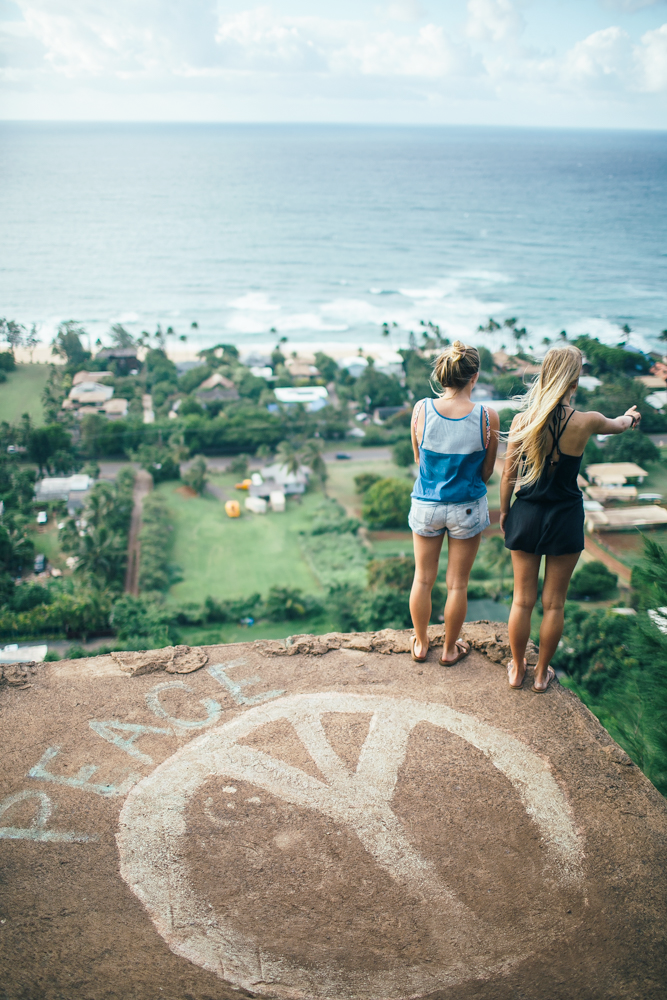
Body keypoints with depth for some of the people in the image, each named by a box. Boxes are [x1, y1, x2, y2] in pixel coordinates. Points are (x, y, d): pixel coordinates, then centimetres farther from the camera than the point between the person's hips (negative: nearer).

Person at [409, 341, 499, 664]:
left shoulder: (421, 410, -14)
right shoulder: (487, 417, -17)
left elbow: (419, 459, 0)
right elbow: (486, 472, -6)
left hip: (426, 505, 1)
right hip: (467, 508, -1)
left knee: (423, 579, 19)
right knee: (457, 584, 15)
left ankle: (421, 644, 35)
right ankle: (450, 649, 31)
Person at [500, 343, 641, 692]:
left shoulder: (522, 421, -12)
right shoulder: (584, 422, -14)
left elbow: (508, 475, -4)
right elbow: (618, 424, 10)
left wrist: (503, 511, 12)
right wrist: (630, 416, 34)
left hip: (526, 516, 2)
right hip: (565, 519, -1)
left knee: (522, 600, 14)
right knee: (554, 603, 13)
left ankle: (516, 670, 30)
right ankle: (541, 674, 27)